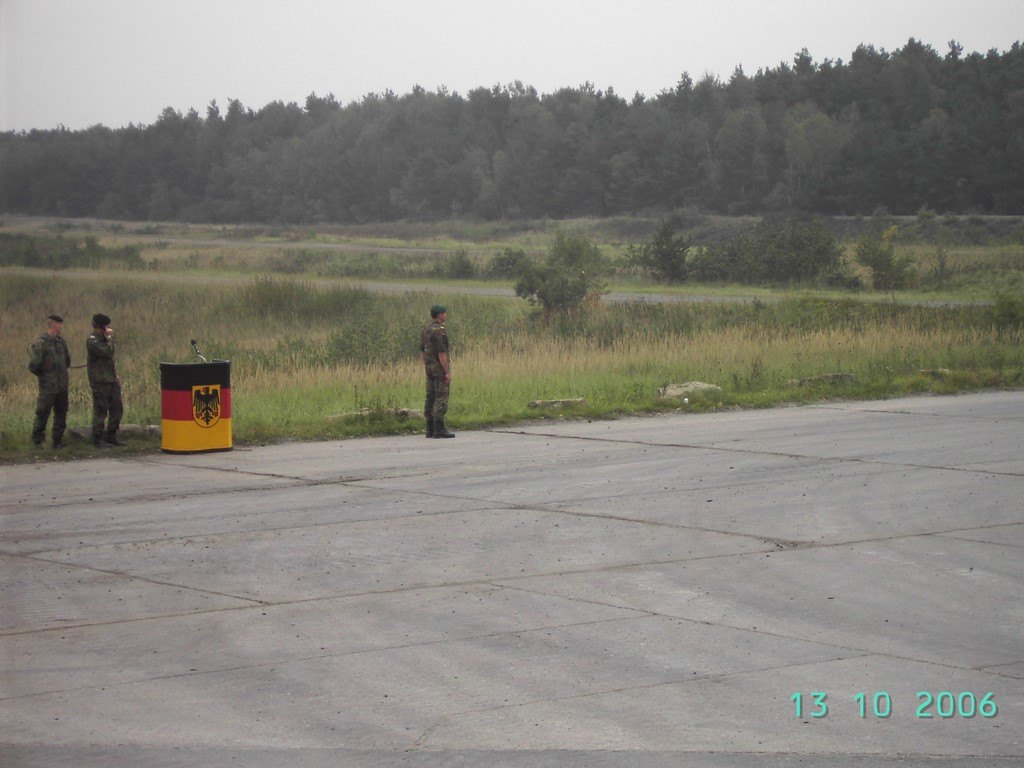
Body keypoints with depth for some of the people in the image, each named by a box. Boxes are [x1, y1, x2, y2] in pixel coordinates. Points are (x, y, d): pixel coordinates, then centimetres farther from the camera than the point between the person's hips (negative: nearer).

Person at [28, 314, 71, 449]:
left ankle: (57, 440, 20)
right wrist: (43, 375, -2)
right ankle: (37, 441, 7)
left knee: (61, 414, 11)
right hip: (48, 387, -7)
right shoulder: (39, 344, -14)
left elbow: (67, 360, 25)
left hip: (62, 386, 7)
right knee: (42, 415, -2)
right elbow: (33, 366, -16)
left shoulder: (60, 341, 9)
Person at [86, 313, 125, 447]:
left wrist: (116, 376, 18)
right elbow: (107, 352, -26)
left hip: (111, 380, 9)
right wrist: (110, 337, -14)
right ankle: (98, 439, 2)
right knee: (100, 411, -4)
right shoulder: (92, 340, -13)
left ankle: (111, 436, 19)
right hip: (100, 382, -9)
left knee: (116, 409, 10)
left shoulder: (103, 339, 15)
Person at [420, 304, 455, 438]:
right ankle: (439, 429, -10)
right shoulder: (439, 331, -17)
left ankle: (430, 429, 9)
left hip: (429, 367, 9)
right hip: (440, 367, -9)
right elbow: (441, 352, -21)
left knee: (431, 398, 8)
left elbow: (422, 351, 15)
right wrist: (448, 372, -19)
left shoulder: (425, 330, 11)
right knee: (441, 398, -7)